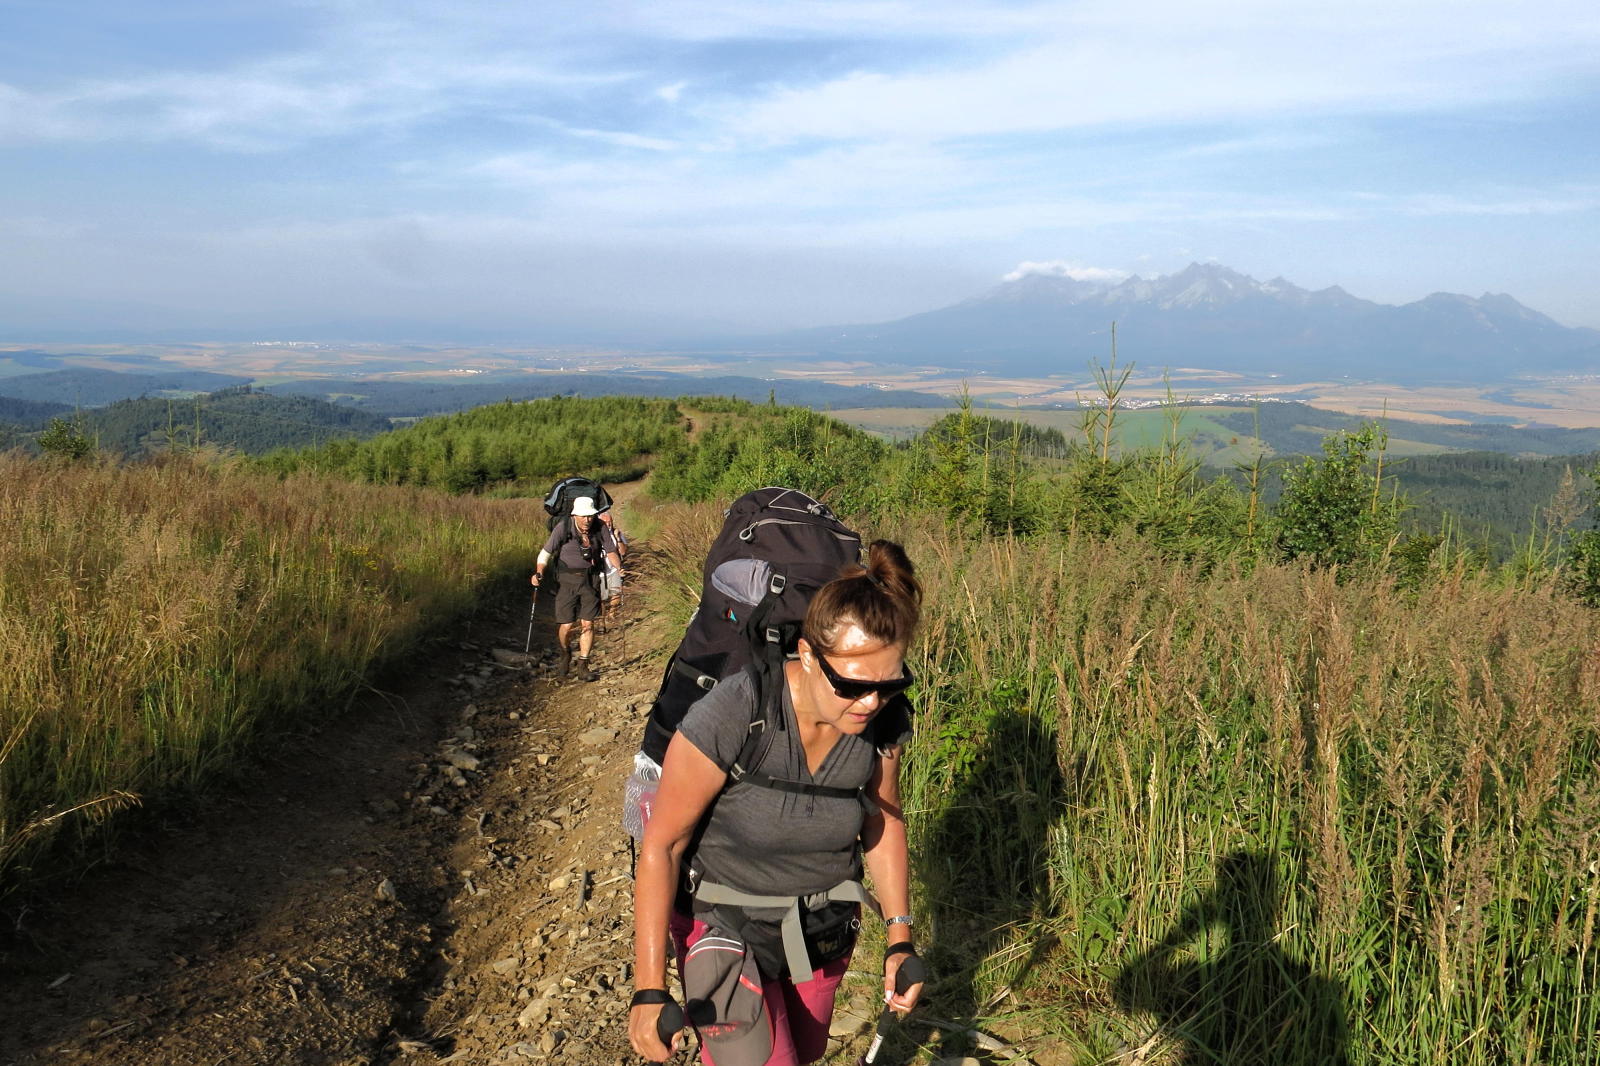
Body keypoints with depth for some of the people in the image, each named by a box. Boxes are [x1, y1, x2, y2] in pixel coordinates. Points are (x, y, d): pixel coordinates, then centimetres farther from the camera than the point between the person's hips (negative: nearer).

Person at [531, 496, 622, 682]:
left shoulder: (601, 528, -7)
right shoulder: (563, 527, -14)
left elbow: (610, 552, 2)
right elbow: (546, 552, -12)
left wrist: (620, 569, -14)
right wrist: (539, 573, -27)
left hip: (590, 581, 2)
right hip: (567, 580, -2)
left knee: (587, 624, -1)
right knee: (566, 625, -2)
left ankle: (583, 666, 13)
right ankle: (565, 656, 30)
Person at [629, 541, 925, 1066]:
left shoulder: (883, 720, -16)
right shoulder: (733, 713, -31)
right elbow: (661, 845, -22)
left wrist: (899, 941, 0)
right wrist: (648, 990, -21)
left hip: (825, 924, 5)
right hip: (727, 924, -5)